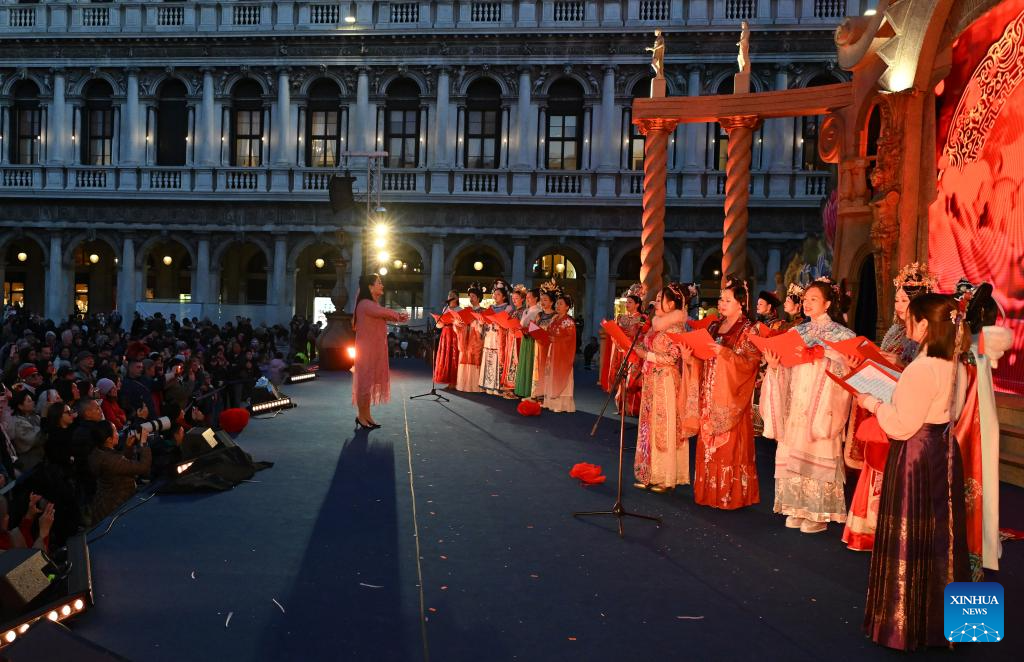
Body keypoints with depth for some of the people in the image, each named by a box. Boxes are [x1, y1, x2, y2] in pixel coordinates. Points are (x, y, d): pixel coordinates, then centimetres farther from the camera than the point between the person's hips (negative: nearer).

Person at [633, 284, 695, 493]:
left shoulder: (675, 328, -11)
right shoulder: (655, 325, 13)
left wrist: (647, 354, -14)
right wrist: (638, 349, 1)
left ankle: (665, 478, 9)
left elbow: (672, 358, -18)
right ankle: (650, 475, 18)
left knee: (664, 428, -1)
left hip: (666, 383, -8)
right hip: (651, 381, 8)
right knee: (650, 427, 10)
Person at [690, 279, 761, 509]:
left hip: (731, 396, -6)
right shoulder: (714, 326, 14)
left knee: (730, 444, -4)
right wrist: (691, 355, -3)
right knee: (708, 443, 8)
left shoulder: (748, 330, -4)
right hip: (710, 395, 6)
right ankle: (710, 491, 16)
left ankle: (731, 495, 5)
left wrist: (725, 353, -23)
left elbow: (753, 361, -14)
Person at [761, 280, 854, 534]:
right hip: (795, 403, 5)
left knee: (817, 453, -5)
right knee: (793, 453, 6)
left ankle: (819, 513, 5)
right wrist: (774, 365, -8)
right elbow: (787, 368, 12)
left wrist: (821, 358, -22)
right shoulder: (797, 332, 14)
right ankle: (798, 507, 17)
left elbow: (844, 370, -9)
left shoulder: (840, 334, 0)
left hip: (821, 404, -5)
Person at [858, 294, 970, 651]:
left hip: (915, 455, -8)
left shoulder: (922, 368, -22)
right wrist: (895, 394, 14)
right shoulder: (954, 365, 4)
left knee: (909, 536, 4)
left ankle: (904, 621, 17)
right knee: (940, 534, 17)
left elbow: (901, 427, -19)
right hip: (944, 451, 8)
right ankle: (939, 614, 31)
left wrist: (873, 403, -6)